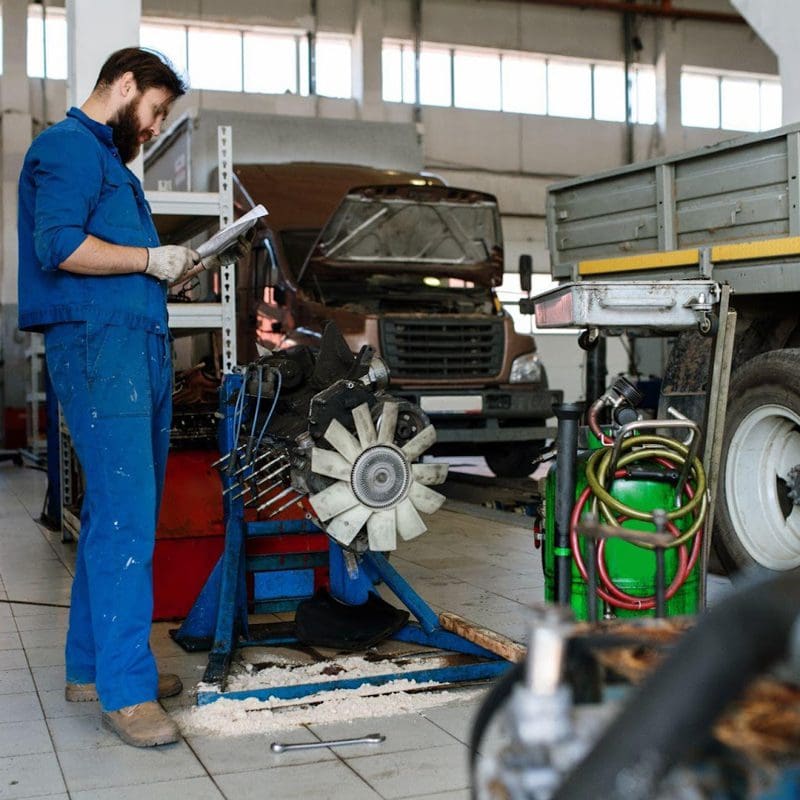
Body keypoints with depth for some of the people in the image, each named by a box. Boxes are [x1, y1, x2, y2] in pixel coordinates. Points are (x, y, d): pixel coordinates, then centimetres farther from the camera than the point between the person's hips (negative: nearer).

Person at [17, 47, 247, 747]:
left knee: (116, 515, 11)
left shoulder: (110, 160, 28)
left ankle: (92, 667, 19)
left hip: (141, 349, 10)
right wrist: (151, 257, -11)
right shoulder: (69, 146, -3)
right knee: (124, 518, -12)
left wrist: (185, 269, 14)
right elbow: (58, 245, -19)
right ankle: (124, 690, -8)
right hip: (98, 348, -10)